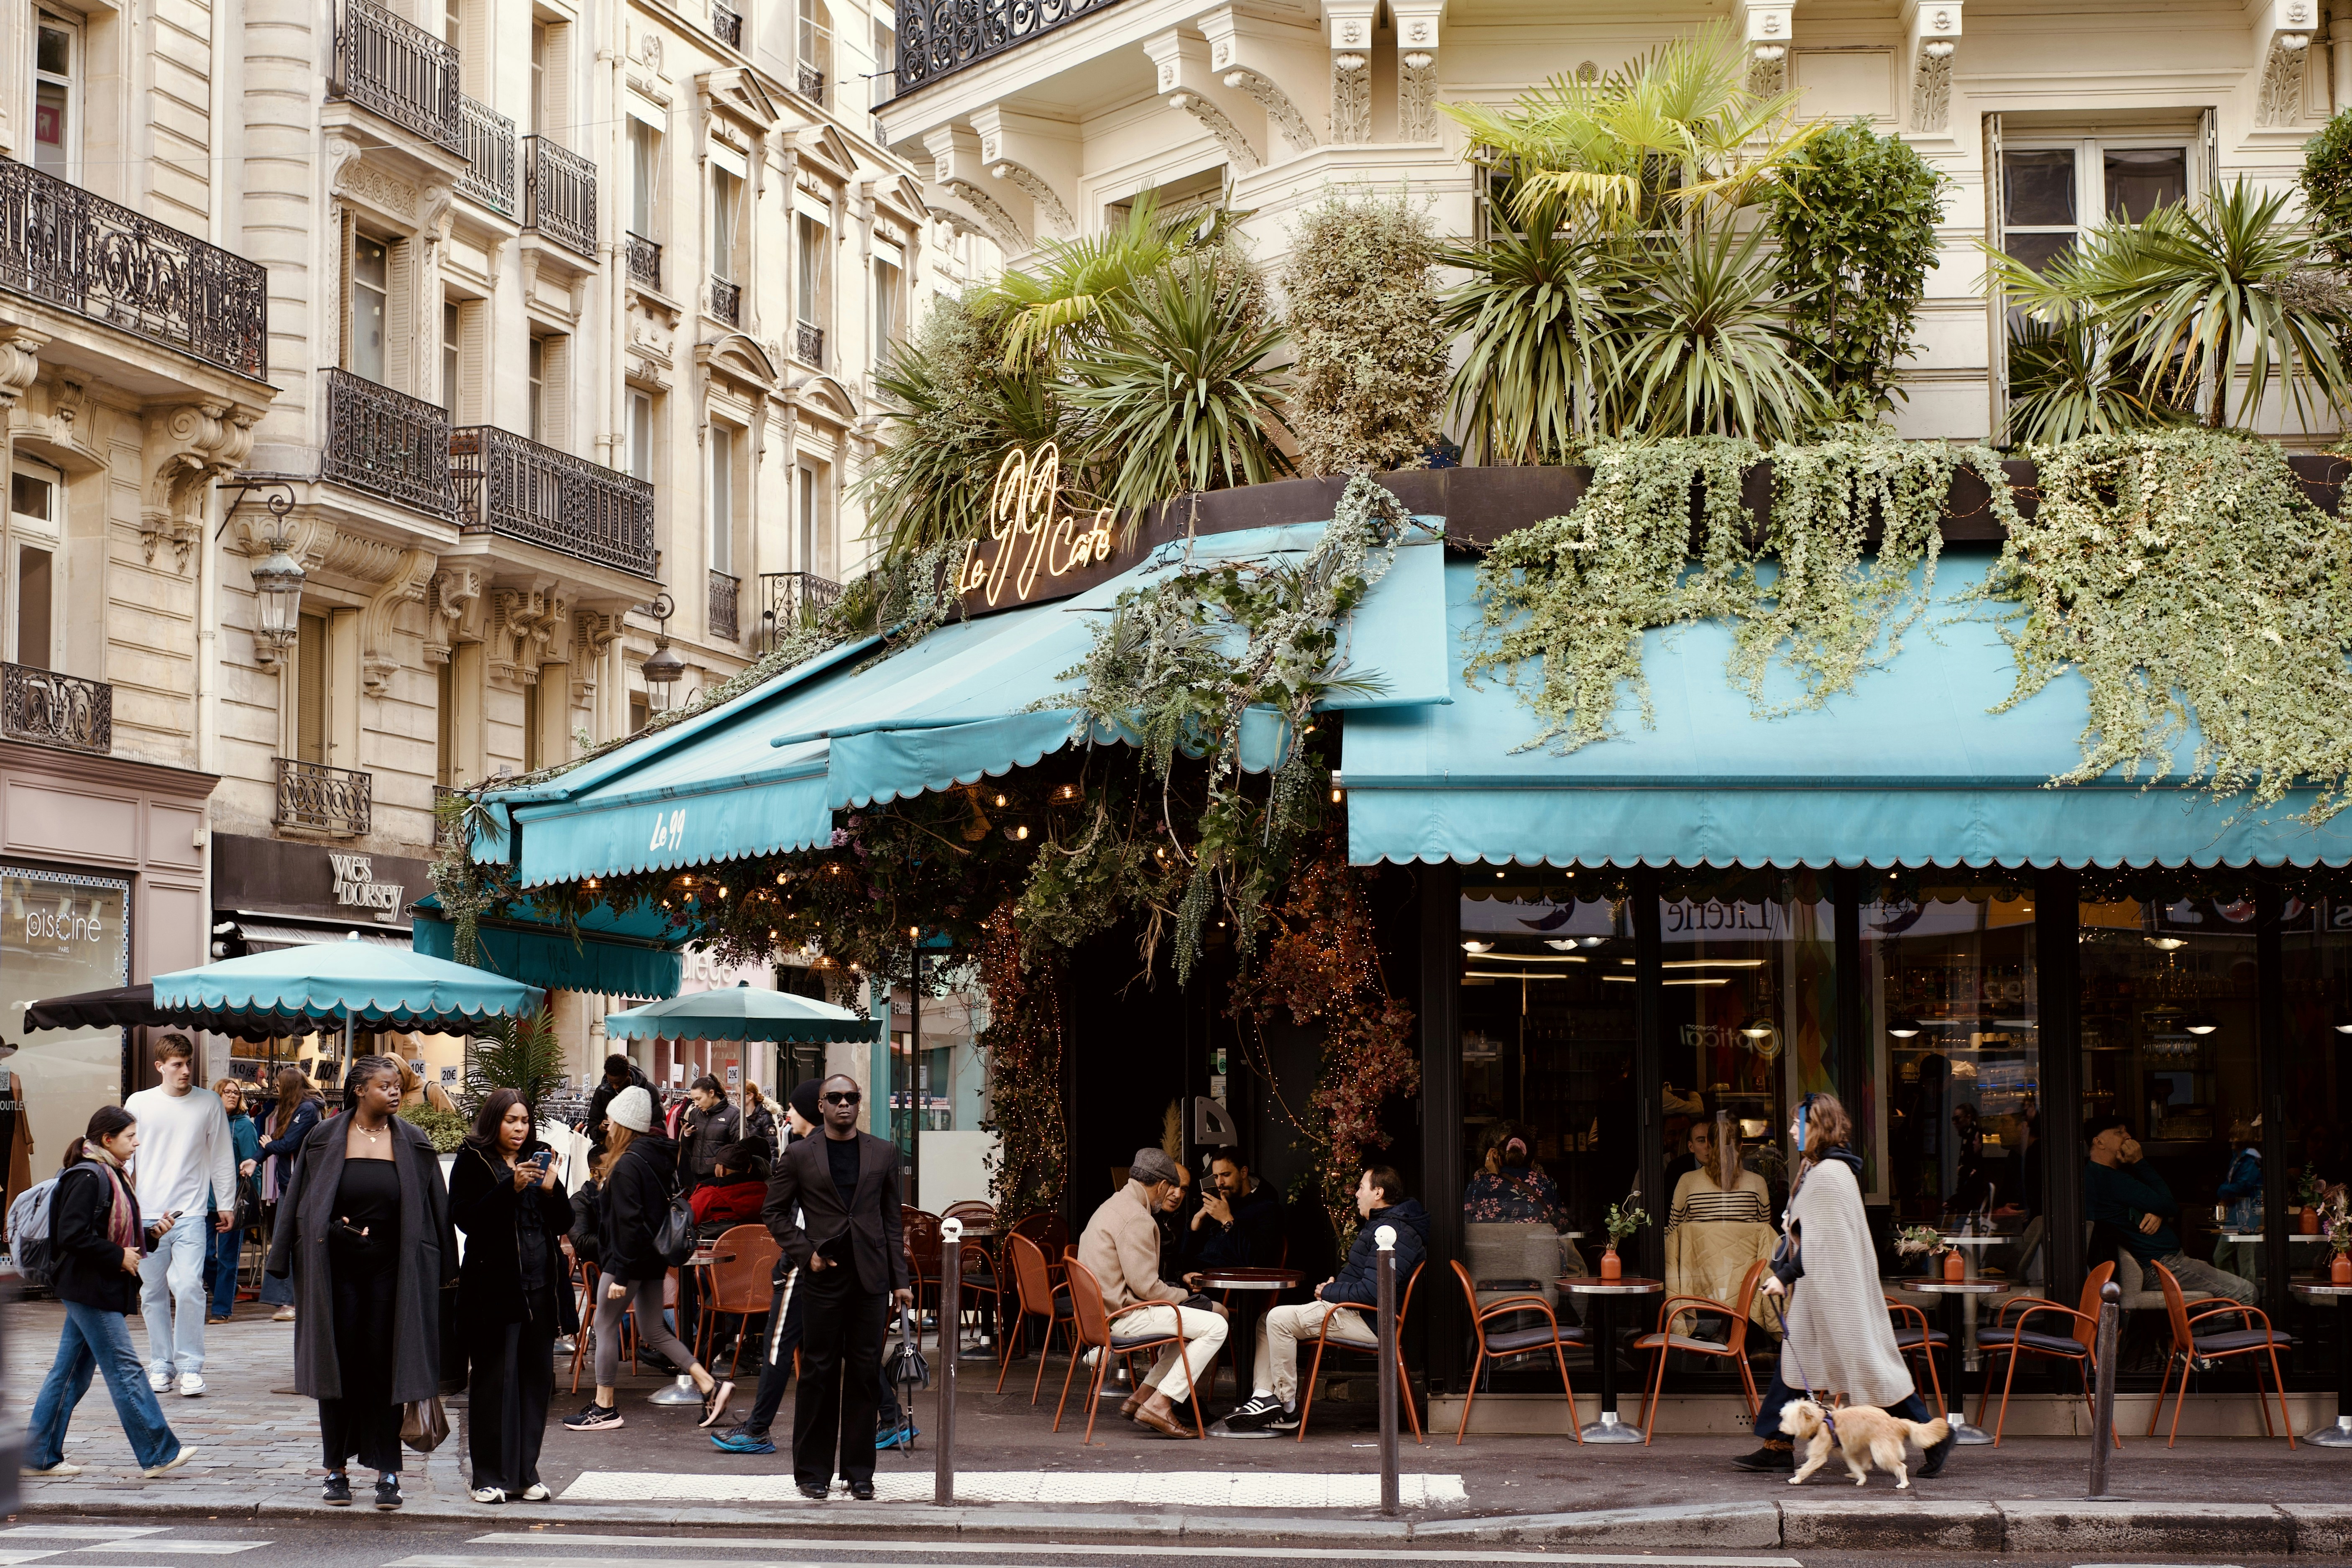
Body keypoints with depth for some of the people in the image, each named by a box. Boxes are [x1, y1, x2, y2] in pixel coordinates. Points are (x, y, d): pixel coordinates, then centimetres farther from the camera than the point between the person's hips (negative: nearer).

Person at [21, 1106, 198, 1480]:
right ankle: (159, 1454, -3)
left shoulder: (110, 1175, 15)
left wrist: (151, 1237, 7)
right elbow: (72, 1235, -23)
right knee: (124, 1370, -6)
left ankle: (40, 1456, 15)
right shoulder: (87, 1178, -16)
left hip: (99, 1291, 10)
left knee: (70, 1373, 11)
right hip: (89, 1289, -10)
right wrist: (119, 1257, -17)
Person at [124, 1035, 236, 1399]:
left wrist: (226, 1204, 11)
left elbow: (223, 1157, 10)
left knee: (188, 1287, -14)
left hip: (191, 1212, -2)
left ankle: (190, 1367, -6)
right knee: (154, 1293, 6)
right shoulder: (139, 1103, 6)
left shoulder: (209, 1103, 4)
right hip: (146, 1215, 2)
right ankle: (161, 1365, 16)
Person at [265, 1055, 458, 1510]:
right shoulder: (324, 1139, 2)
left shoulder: (414, 1145, 3)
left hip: (390, 1271, 0)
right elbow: (300, 1204, 6)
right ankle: (337, 1469, 12)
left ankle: (386, 1472, 5)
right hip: (337, 1270, 0)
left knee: (384, 1366, 1)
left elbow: (435, 1209, 6)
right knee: (339, 1365, 4)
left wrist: (445, 1269, 3)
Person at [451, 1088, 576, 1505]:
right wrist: (512, 1187, -20)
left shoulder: (539, 1160, 15)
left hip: (540, 1283, 5)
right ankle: (491, 1476, 0)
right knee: (494, 1379, -4)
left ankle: (525, 1474, 11)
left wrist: (551, 1189, -7)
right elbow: (465, 1217, -12)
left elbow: (563, 1223, 11)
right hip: (494, 1283, -5)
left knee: (536, 1378, 5)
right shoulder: (472, 1162, 2)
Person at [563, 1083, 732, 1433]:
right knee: (654, 1333, 13)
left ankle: (604, 1407, 8)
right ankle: (711, 1387, 5)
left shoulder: (627, 1165, -17)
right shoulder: (660, 1158, 11)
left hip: (631, 1259, -9)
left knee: (605, 1325, 3)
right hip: (653, 1259, 9)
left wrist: (620, 1274, -20)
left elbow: (628, 1223, -21)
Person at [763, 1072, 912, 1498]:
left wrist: (901, 1280, 5)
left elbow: (893, 1220, 10)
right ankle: (813, 1471, 8)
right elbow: (776, 1212, 8)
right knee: (818, 1373, 1)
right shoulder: (799, 1155, 5)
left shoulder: (883, 1154, 10)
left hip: (871, 1278, 2)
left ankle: (859, 1471, 11)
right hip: (824, 1277, -2)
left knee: (865, 1374, 3)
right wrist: (804, 1253, -5)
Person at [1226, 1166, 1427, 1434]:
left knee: (1280, 1319, -23)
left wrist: (1328, 1292, -10)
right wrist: (1334, 1285, 8)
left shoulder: (1393, 1232, -18)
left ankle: (1287, 1408, -16)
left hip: (1367, 1321, -12)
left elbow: (1371, 1293, -25)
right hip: (1352, 1312, 12)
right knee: (1267, 1320, 10)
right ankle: (1264, 1395, -6)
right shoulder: (1377, 1225, 19)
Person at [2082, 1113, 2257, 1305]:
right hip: (2159, 1266, -11)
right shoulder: (2108, 1179, -20)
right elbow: (2170, 1206, -17)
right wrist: (2139, 1163, -10)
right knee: (2246, 1293, -11)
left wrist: (2158, 1213, -8)